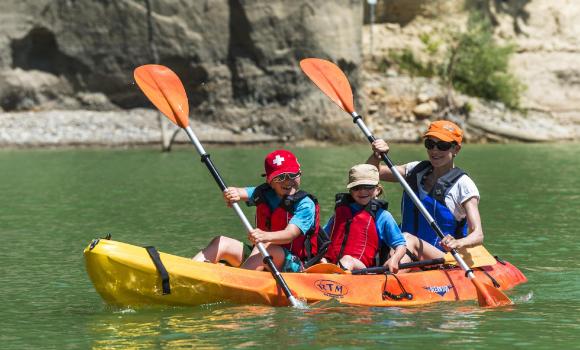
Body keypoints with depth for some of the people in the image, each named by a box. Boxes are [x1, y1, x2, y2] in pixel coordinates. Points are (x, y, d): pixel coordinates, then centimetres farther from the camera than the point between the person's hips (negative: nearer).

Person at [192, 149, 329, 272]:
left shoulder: (305, 205, -10)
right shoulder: (264, 194, 6)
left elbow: (290, 234, -25)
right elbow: (242, 193, -11)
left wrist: (265, 236, -46)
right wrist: (232, 193, -37)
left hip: (294, 264, -6)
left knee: (266, 247, -35)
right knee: (221, 243, -7)